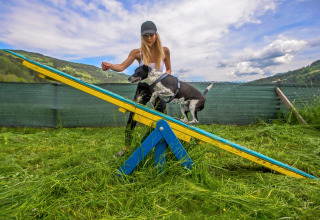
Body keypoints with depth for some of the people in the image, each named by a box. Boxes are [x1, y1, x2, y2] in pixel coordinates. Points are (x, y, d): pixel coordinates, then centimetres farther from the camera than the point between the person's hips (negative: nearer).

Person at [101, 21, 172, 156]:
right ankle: (126, 147, 7)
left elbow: (169, 70, 6)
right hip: (143, 87, 0)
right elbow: (122, 66, -20)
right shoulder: (138, 53, -9)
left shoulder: (164, 51, -5)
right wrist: (110, 66, -40)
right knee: (133, 115, -7)